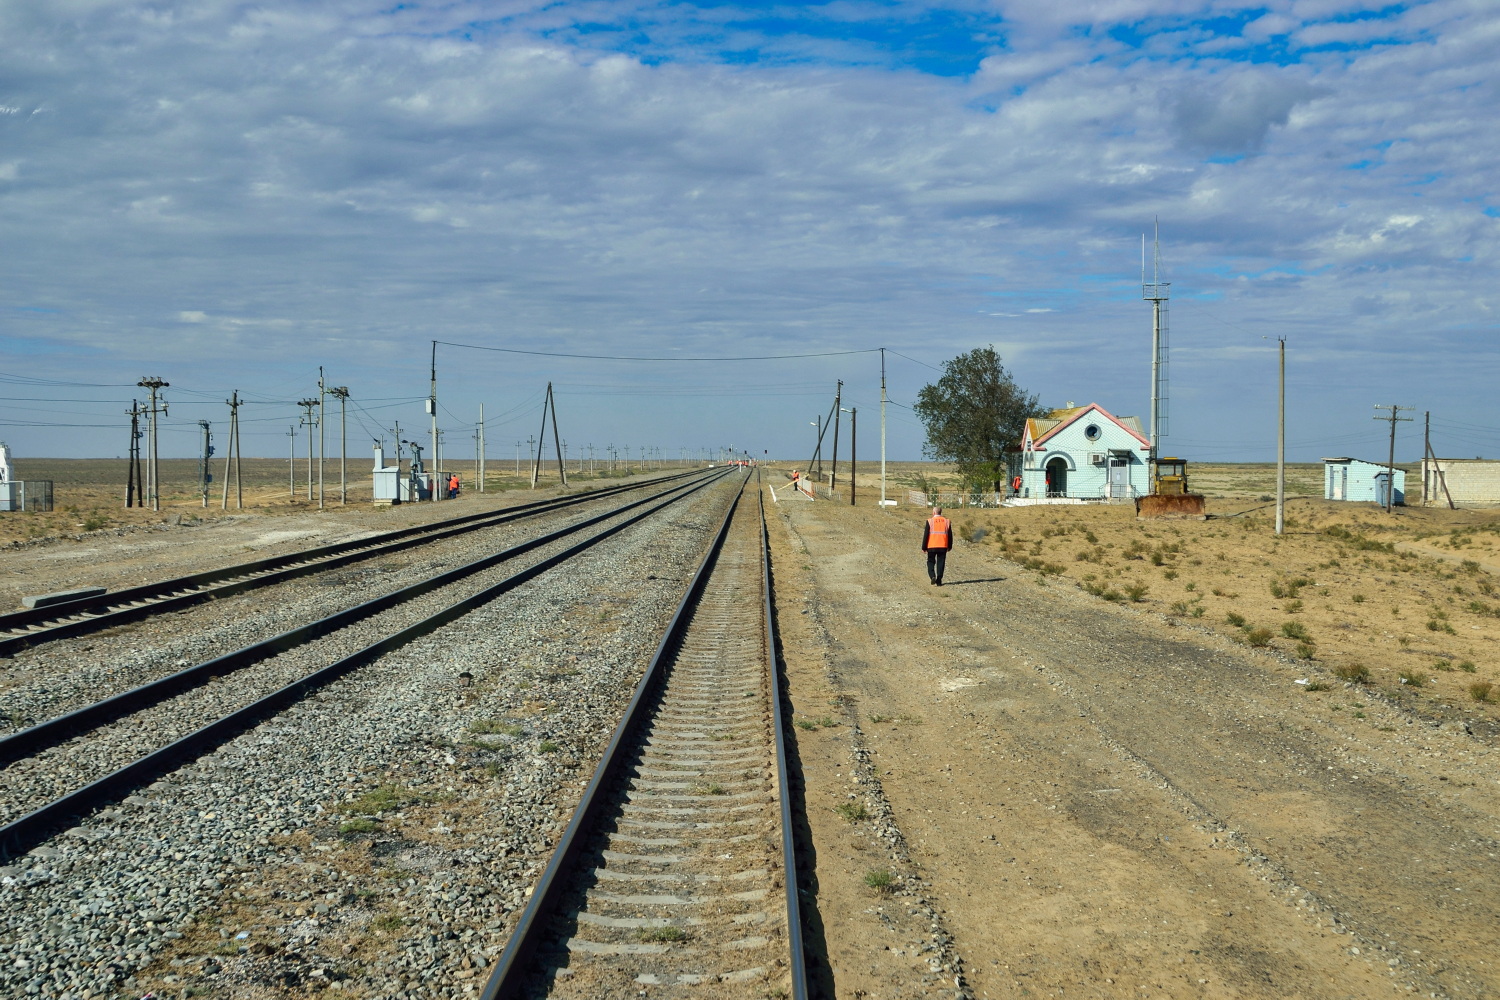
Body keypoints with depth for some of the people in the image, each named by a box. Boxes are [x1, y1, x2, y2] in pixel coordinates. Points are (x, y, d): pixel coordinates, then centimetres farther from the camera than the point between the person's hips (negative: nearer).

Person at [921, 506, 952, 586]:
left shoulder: (930, 521, -5)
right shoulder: (947, 521, 5)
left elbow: (926, 535, -5)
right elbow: (950, 535, 10)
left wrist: (924, 547, 1)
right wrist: (949, 546, 21)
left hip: (932, 546, -2)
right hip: (943, 546, 2)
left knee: (931, 562, 11)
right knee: (940, 563, 8)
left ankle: (932, 576, -11)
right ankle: (939, 581, 6)